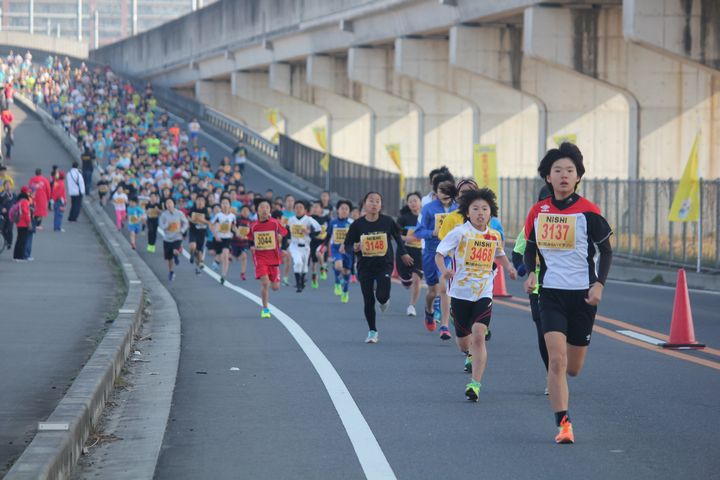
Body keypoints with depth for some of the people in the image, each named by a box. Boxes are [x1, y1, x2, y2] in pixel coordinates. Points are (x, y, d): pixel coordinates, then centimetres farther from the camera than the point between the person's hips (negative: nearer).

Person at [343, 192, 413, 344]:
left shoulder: (387, 221, -7)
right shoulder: (357, 224, -7)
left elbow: (397, 236, 13)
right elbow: (347, 245, -1)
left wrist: (403, 253, 20)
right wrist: (354, 248, -23)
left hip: (384, 264, -1)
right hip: (365, 266, 1)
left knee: (382, 296, -17)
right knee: (368, 301, 3)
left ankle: (384, 300, 21)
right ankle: (372, 331, 18)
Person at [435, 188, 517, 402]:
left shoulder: (494, 235, 6)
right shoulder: (459, 233, -6)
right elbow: (439, 253, -8)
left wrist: (509, 267, 8)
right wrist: (444, 270, -28)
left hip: (484, 293, 1)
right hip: (460, 293, -1)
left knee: (478, 336, -19)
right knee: (463, 339, 12)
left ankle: (475, 384, -20)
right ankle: (469, 355, 51)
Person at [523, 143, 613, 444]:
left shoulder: (588, 212, -6)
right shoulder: (538, 212, 3)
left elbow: (606, 251, 1)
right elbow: (530, 248, 16)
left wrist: (599, 284, -12)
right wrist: (531, 273, -3)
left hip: (582, 295, -1)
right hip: (551, 294, 1)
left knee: (573, 368, 6)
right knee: (556, 360, -15)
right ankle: (563, 424, -11)